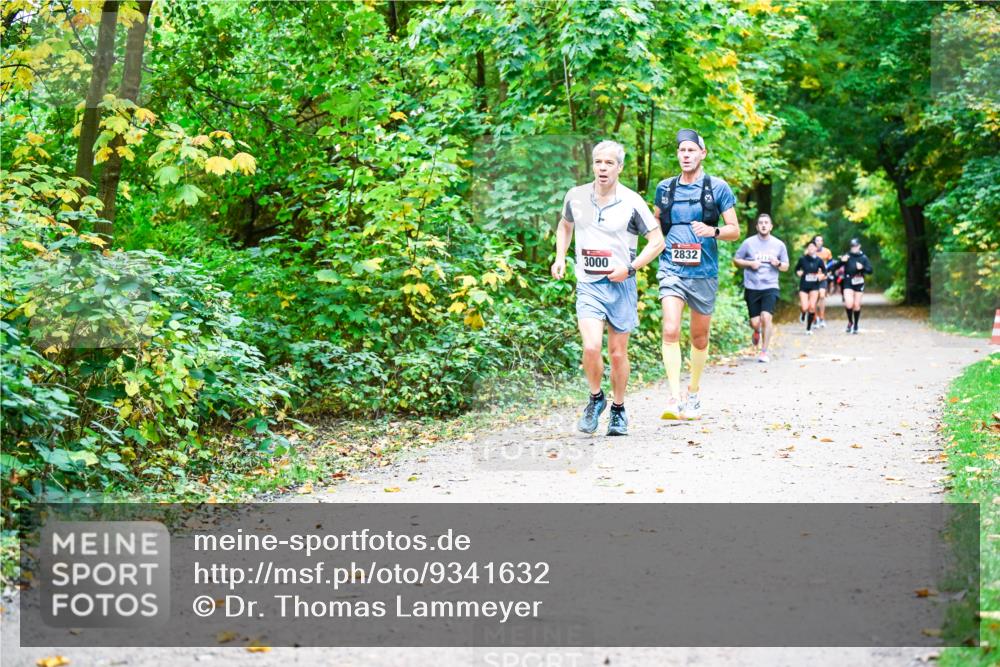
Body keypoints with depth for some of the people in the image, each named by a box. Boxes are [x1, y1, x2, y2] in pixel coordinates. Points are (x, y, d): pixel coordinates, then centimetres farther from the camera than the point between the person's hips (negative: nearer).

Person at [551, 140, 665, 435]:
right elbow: (565, 225, 24)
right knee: (591, 347, -17)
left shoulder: (632, 202, -6)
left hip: (621, 285, -1)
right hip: (588, 285, 1)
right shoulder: (576, 196, 2)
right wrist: (560, 257, 10)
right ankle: (596, 398, 10)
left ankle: (618, 409, 27)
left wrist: (630, 268, -11)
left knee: (618, 352, 7)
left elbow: (657, 240, -1)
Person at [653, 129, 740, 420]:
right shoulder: (665, 188, 8)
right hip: (672, 271, 0)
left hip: (704, 273, 0)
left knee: (700, 337, 12)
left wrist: (713, 231, -19)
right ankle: (675, 399, -21)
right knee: (671, 332, -17)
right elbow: (655, 224, 24)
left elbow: (735, 231, 0)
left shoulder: (718, 187, 1)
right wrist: (659, 247, 7)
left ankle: (693, 393, 30)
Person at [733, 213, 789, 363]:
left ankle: (764, 352, -7)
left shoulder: (779, 244, 6)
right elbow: (736, 260, 9)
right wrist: (750, 263, -9)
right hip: (752, 288, 0)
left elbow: (786, 267, 14)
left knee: (766, 317, -19)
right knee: (755, 322, -1)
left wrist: (778, 264, -9)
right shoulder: (749, 243, 2)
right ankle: (757, 331, 39)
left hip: (770, 287, 0)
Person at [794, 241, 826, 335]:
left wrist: (822, 276, -10)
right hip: (803, 286, -1)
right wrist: (798, 272, -11)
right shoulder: (802, 259, -3)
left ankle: (808, 328, 8)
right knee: (805, 308, -11)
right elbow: (797, 269, 10)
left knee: (812, 307, -7)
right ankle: (803, 314, 29)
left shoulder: (819, 260, -1)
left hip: (814, 286, 1)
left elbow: (824, 272, 10)